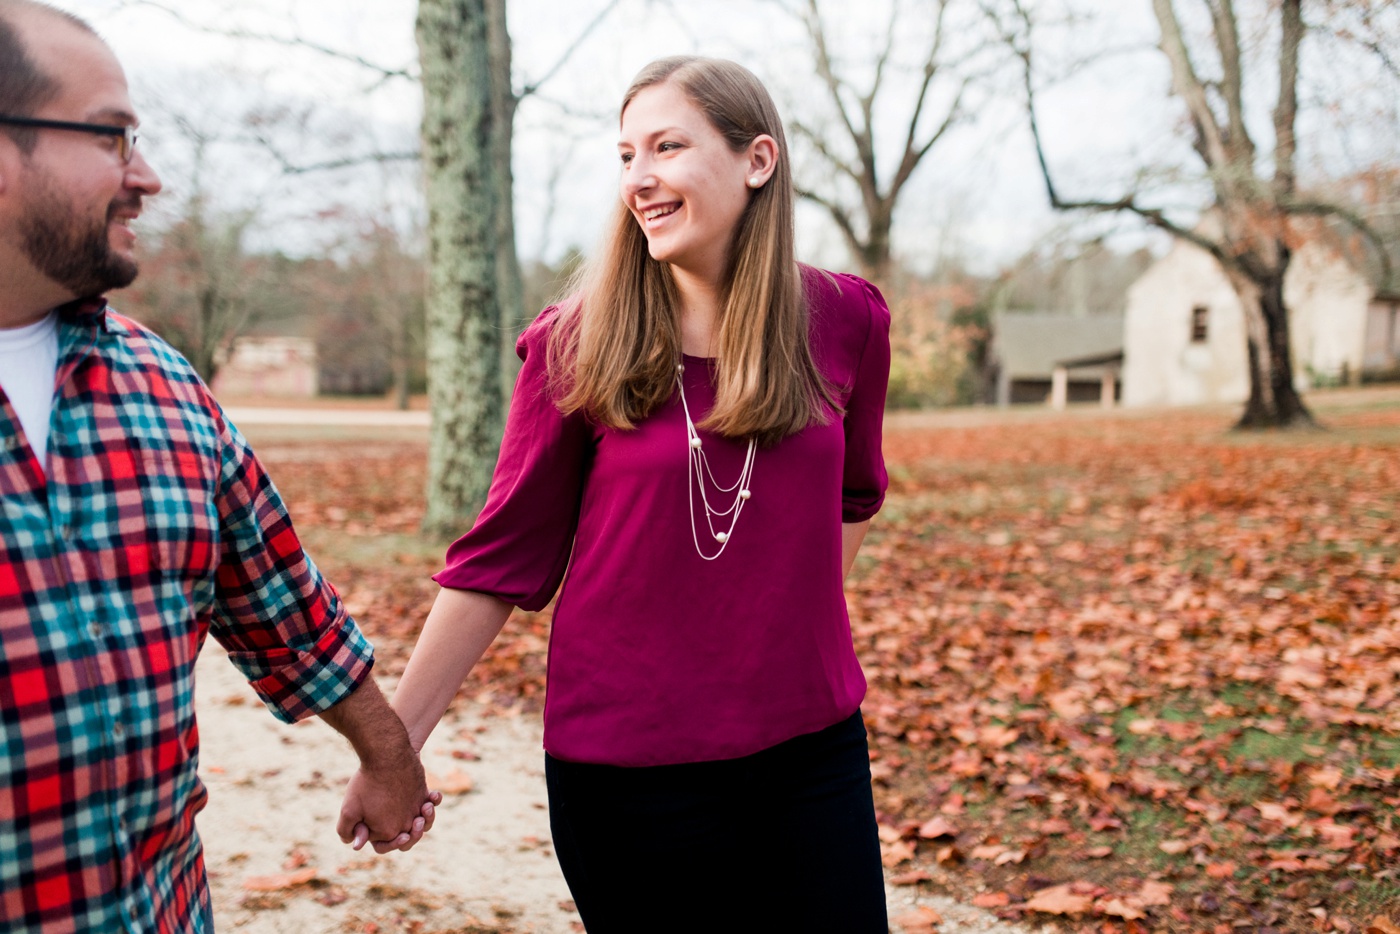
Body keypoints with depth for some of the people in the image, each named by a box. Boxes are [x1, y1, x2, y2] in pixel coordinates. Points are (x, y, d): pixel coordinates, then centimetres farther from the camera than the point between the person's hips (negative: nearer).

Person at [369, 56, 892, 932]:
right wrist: (394, 739, -5)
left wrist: (798, 628, 10)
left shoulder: (847, 320, -2)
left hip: (812, 747, 3)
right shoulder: (578, 343, -8)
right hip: (625, 763, -2)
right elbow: (502, 557, -4)